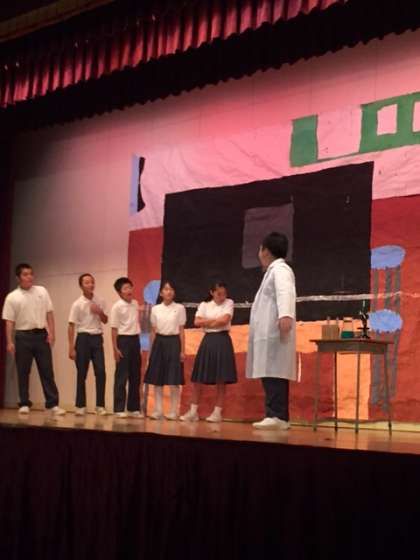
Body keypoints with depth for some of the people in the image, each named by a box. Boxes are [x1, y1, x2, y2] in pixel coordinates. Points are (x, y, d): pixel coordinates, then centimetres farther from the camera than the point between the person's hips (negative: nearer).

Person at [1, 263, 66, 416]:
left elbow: (49, 313, 6)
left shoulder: (42, 291, 6)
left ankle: (52, 404, 1)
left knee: (47, 371, 0)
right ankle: (24, 404, 13)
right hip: (23, 336, -1)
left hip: (41, 335, 1)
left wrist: (51, 332, -3)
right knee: (23, 372, 4)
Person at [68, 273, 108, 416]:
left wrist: (100, 312, -10)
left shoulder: (100, 302, 4)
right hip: (83, 338, -2)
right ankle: (80, 406, 10)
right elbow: (71, 326, -5)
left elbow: (105, 321, 13)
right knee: (82, 374, 2)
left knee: (100, 371, -5)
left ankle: (100, 405, 3)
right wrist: (71, 347, -10)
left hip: (97, 338, 3)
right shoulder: (77, 304, -6)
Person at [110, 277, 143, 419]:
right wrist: (115, 348, -14)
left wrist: (137, 342, 15)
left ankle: (133, 408, 18)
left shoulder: (135, 303, 9)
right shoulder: (117, 307, -9)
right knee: (122, 376, -3)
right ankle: (119, 409, 3)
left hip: (135, 340, 6)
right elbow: (114, 329, -10)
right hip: (123, 340, -6)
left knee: (135, 376, 10)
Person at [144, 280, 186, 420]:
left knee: (174, 381, -2)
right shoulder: (155, 309, 6)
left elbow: (181, 331, 1)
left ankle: (173, 411, 6)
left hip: (173, 343, -2)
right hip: (159, 343, 3)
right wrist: (152, 349, 7)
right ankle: (158, 410, 10)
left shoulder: (179, 308, 0)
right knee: (157, 380, 3)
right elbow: (153, 331, 10)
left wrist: (182, 351, -3)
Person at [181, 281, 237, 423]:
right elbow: (197, 322, -5)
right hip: (208, 341, 2)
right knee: (198, 378, -1)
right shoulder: (204, 305, 9)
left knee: (221, 380, -2)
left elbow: (225, 320, -13)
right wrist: (216, 320, -8)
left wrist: (207, 323, -3)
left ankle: (217, 412, 5)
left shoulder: (229, 303, 3)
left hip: (222, 341, -2)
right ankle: (193, 411, 5)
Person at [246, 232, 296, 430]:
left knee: (273, 373, -15)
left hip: (275, 334, -10)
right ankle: (277, 416, 6)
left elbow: (285, 293, -26)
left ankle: (276, 416, -20)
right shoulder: (274, 271, 26)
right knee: (270, 374, 6)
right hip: (268, 334, 10)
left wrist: (285, 315, -42)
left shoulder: (280, 269, -7)